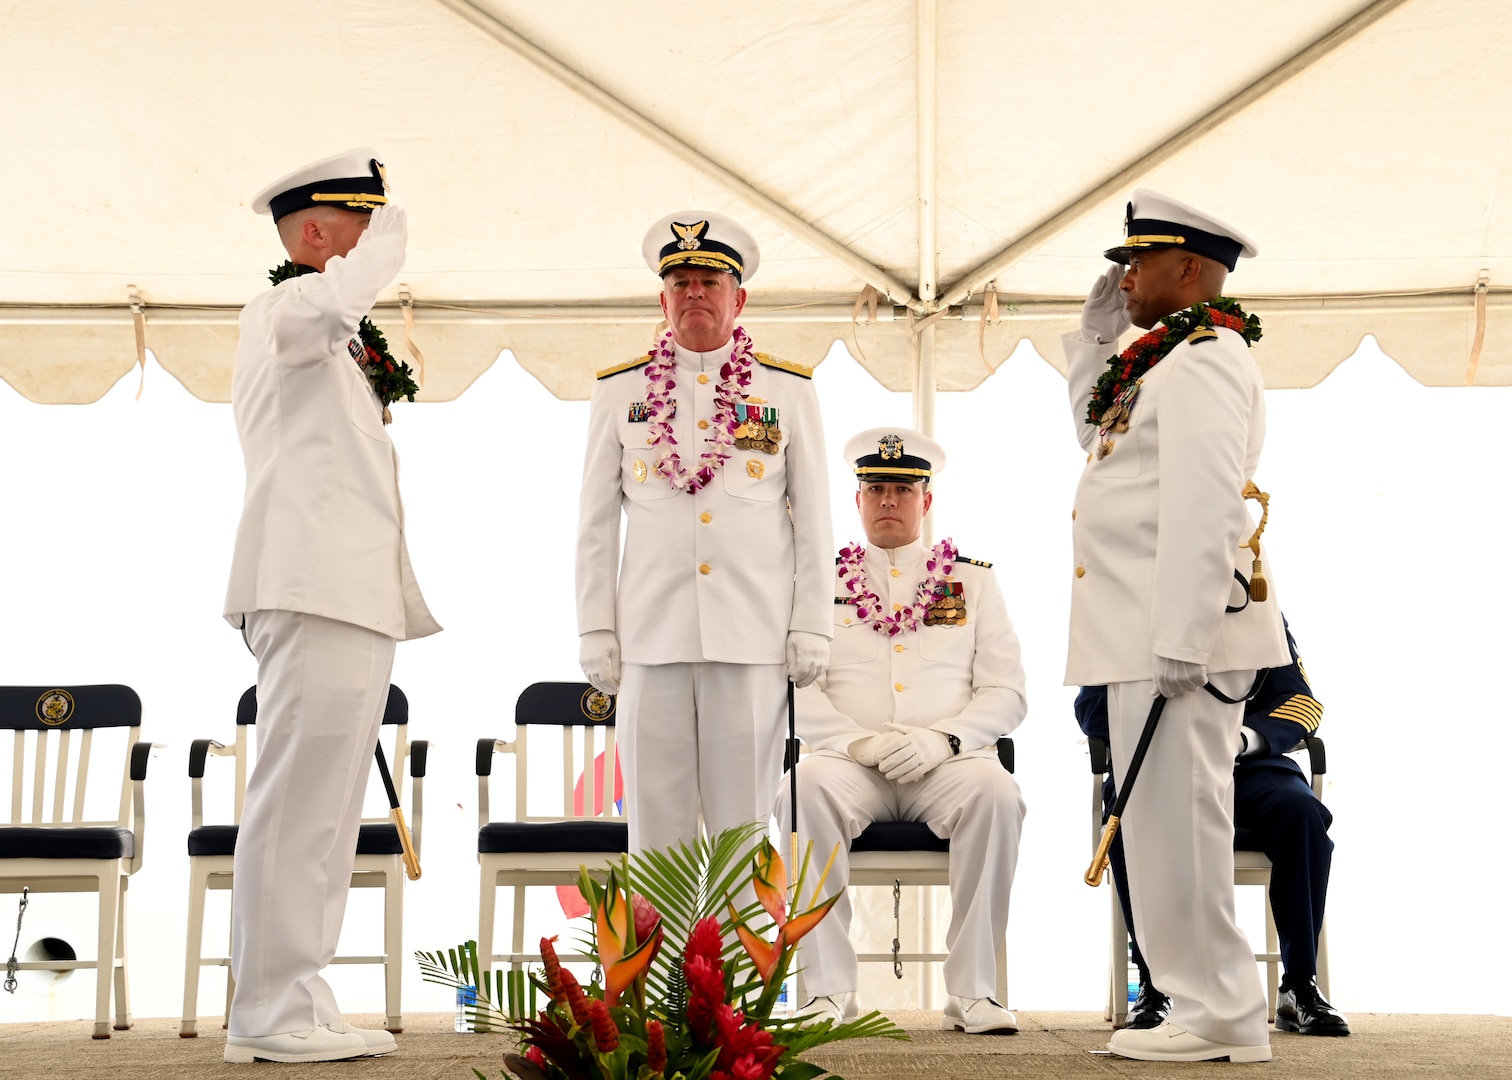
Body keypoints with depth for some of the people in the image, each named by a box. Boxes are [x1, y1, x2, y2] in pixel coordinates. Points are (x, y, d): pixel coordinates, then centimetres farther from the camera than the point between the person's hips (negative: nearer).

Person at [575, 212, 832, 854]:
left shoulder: (787, 391, 9)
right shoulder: (621, 392, 10)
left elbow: (813, 521, 9)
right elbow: (596, 524, 11)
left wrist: (811, 629, 2)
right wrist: (596, 632, 5)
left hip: (754, 637, -1)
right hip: (652, 634, 1)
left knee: (744, 821, 0)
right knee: (655, 822, 2)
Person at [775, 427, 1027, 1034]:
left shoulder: (973, 581, 16)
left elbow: (1006, 692, 8)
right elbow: (800, 688, 6)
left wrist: (941, 739, -11)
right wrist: (856, 741, -13)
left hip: (946, 763, 0)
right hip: (849, 762, 0)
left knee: (995, 791, -34)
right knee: (806, 789, -34)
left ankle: (971, 989, -25)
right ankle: (830, 989, -28)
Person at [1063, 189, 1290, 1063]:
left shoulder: (1202, 360, -12)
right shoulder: (1166, 360, 20)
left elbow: (1205, 509, -22)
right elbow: (1099, 434, 36)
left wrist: (1179, 642, -25)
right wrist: (1097, 337, 23)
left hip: (1179, 631, -10)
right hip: (1147, 634, 10)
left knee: (1177, 819, -6)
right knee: (1165, 821, 12)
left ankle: (1221, 1021, 1)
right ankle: (1210, 1009, 18)